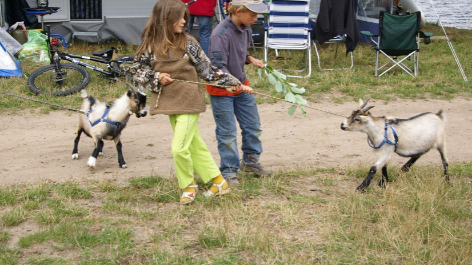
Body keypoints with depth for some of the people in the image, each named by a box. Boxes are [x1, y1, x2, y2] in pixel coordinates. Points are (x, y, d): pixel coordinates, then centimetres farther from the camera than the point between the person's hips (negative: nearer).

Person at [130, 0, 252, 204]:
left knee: (179, 148, -10)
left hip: (189, 102, -3)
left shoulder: (188, 42, -5)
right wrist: (156, 77, -10)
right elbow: (137, 69, 8)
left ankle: (189, 186, 14)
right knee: (195, 146, 12)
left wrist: (236, 84, -2)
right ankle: (218, 182, 25)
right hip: (169, 102, 3)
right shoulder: (150, 43, 0)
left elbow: (208, 70, 0)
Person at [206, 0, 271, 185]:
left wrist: (251, 59, -5)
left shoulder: (246, 30, -1)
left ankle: (250, 161, 35)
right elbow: (218, 66, -30)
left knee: (253, 126, 15)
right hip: (221, 89, -8)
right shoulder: (220, 34, -27)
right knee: (227, 132, 0)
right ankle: (229, 171, 14)